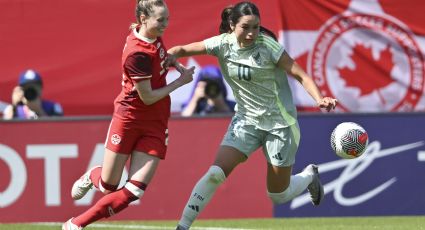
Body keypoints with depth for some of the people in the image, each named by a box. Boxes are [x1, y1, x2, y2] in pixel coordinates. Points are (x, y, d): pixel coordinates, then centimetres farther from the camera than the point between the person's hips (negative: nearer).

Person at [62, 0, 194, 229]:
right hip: (129, 118, -6)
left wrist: (173, 63, 3)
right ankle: (91, 176, 45)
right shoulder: (137, 54, -25)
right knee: (108, 184, 6)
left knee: (134, 191, -3)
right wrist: (180, 82, -9)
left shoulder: (153, 35, -1)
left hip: (155, 124, 6)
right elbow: (148, 98, -18)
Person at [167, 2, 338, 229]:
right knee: (215, 173, -17)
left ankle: (309, 176, 38)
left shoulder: (267, 47, -18)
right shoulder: (223, 44, -9)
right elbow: (183, 50, -5)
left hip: (279, 123, -3)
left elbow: (301, 76, -18)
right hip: (245, 119, 3)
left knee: (278, 195, 6)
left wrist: (320, 99, -35)